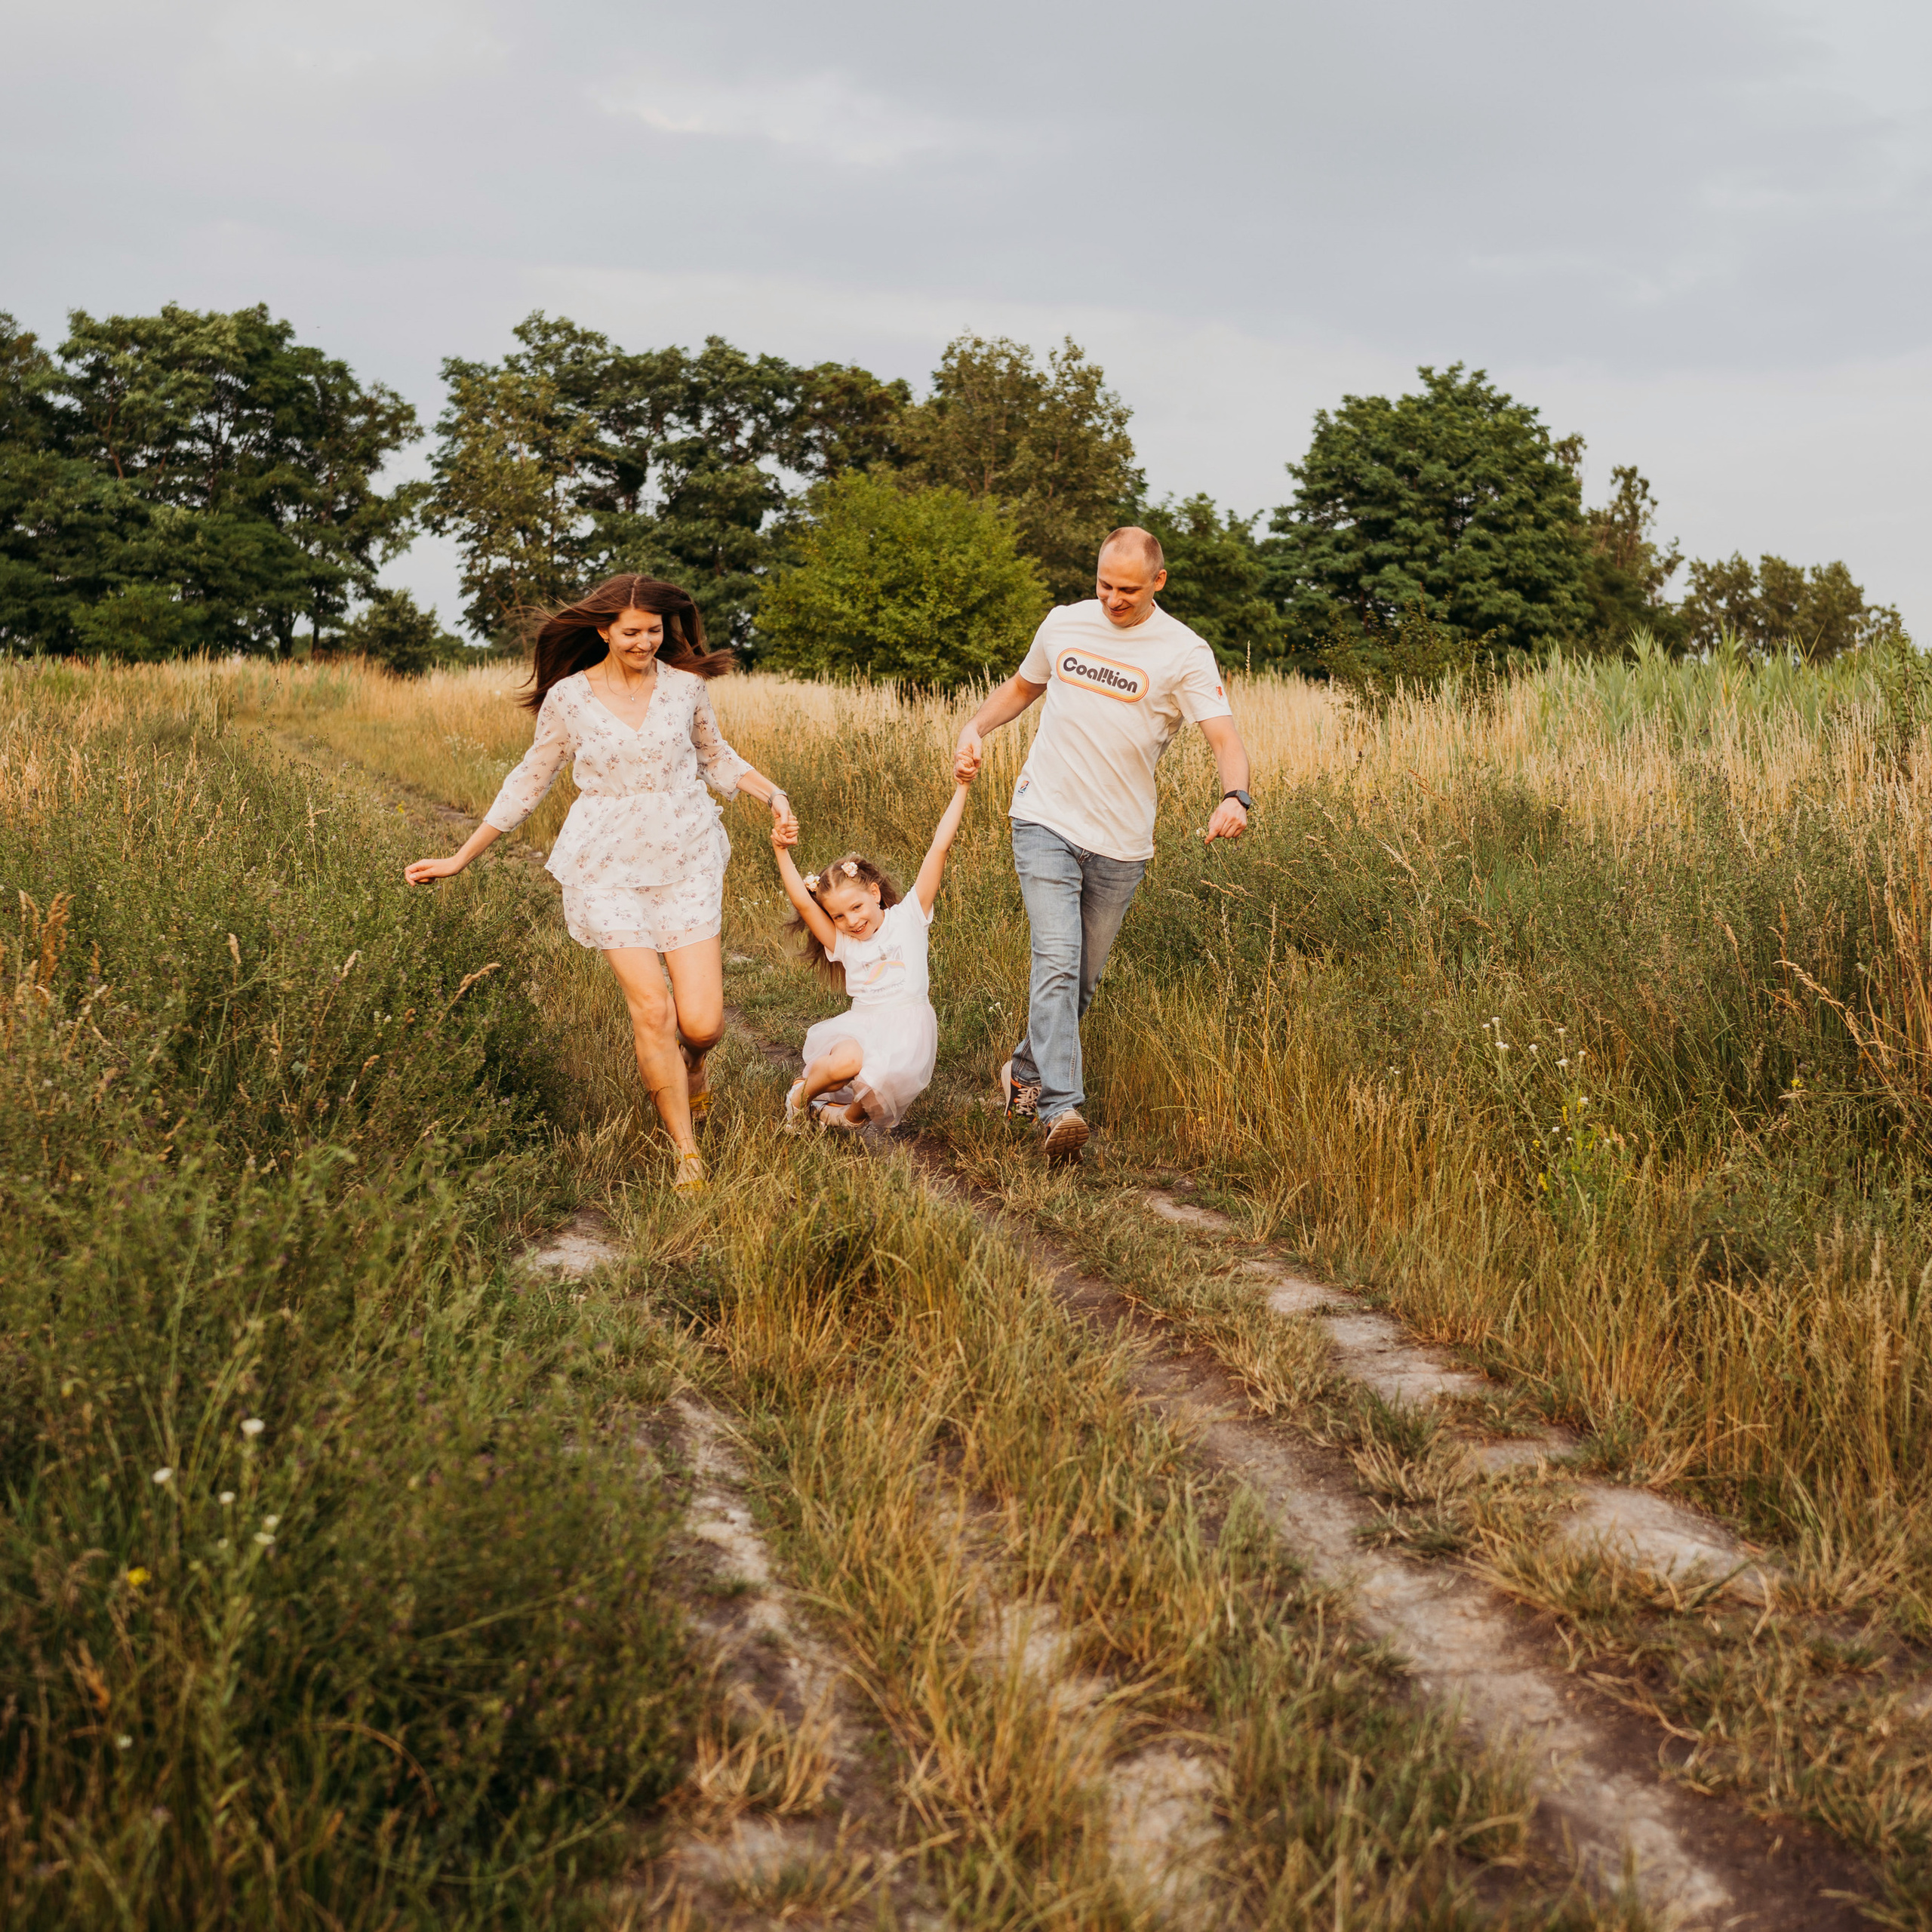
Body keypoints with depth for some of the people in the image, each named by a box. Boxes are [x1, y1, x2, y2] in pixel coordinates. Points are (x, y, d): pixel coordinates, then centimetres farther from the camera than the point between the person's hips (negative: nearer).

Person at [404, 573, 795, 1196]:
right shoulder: (569, 697, -2)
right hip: (609, 866, -1)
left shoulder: (685, 686, 3)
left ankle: (692, 1067, 34)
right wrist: (459, 858, 10)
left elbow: (716, 758, 19)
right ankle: (686, 1152, 6)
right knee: (651, 1009, -12)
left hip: (687, 861, 1)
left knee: (701, 1022, -6)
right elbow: (530, 781, 9)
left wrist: (773, 795, 2)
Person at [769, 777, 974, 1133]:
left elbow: (938, 850, 4)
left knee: (887, 1077, -33)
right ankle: (802, 1094, -1)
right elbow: (802, 902, 3)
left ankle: (853, 1114, 3)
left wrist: (961, 789, -1)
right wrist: (782, 852, -7)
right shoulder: (843, 943, 17)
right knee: (846, 1061, -35)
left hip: (907, 1027, -1)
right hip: (863, 1022, 1)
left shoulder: (908, 917, 10)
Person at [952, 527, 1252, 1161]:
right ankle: (1060, 1109, -23)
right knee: (1056, 962, -16)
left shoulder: (1183, 652, -5)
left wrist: (1235, 796, -35)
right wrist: (976, 729, 6)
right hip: (1046, 821, 0)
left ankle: (1025, 1072, 33)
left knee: (1082, 978, 10)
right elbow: (1023, 686, 24)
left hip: (1121, 841, 0)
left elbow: (1223, 734, -15)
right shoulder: (1063, 623, 6)